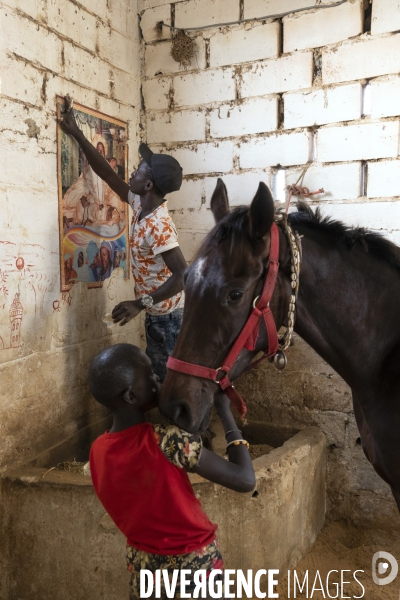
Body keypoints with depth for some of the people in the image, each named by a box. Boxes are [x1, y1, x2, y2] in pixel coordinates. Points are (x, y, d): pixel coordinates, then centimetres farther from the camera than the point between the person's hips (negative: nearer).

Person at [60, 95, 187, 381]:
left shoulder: (159, 226, -25)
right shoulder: (141, 205, 1)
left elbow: (182, 274, -30)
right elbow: (108, 174, 9)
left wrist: (141, 304, -33)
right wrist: (77, 133, 10)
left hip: (170, 315, -9)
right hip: (156, 314, 9)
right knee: (160, 375, 19)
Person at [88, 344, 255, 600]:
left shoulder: (98, 450, -10)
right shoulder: (168, 441, -31)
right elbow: (245, 480, -24)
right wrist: (225, 411, -18)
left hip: (142, 564, 5)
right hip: (194, 564, -5)